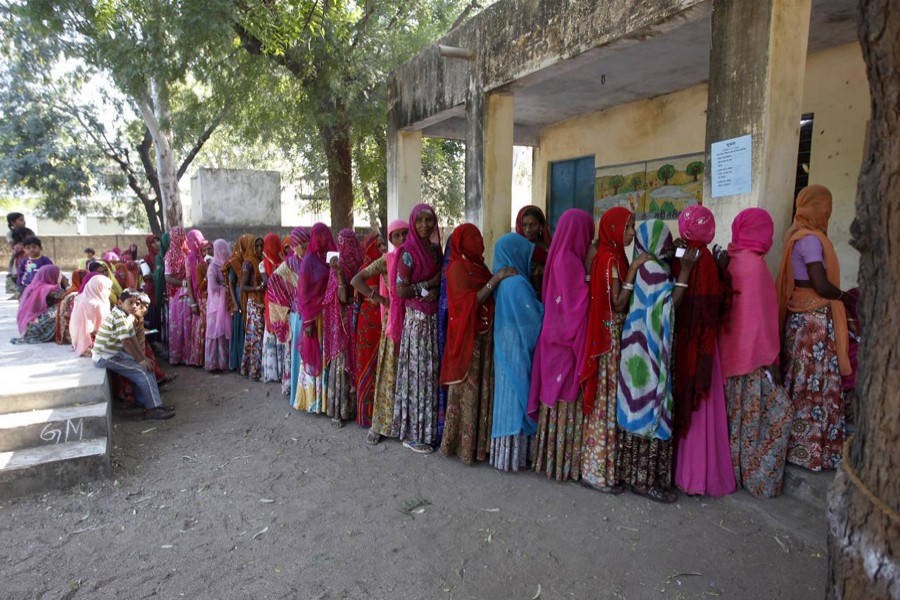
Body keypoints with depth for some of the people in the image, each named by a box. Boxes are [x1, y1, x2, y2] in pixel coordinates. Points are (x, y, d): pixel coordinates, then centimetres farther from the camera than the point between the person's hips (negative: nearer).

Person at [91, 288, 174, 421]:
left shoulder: (127, 316, 7)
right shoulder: (119, 317, -22)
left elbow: (132, 339, 8)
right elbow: (126, 343, -23)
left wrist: (143, 358, 2)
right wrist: (141, 360, -14)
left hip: (116, 353, 9)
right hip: (106, 357, -9)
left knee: (146, 366, 7)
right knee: (143, 371, -12)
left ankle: (145, 402, 13)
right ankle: (153, 409, -8)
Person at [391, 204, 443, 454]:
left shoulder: (435, 248, 10)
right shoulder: (409, 252, -10)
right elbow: (400, 290, -16)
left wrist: (437, 290, -2)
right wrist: (429, 285, -12)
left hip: (435, 318, 7)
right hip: (417, 320, -6)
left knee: (432, 372, 10)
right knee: (417, 372, -1)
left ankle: (427, 429, 22)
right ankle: (412, 433, 11)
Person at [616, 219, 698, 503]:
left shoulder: (646, 267, 14)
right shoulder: (652, 269, -15)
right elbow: (669, 304, -23)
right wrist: (685, 269, -22)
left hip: (642, 350, 10)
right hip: (648, 352, -10)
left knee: (641, 409, 14)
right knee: (651, 410, -4)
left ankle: (635, 472, 24)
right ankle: (646, 479, 5)